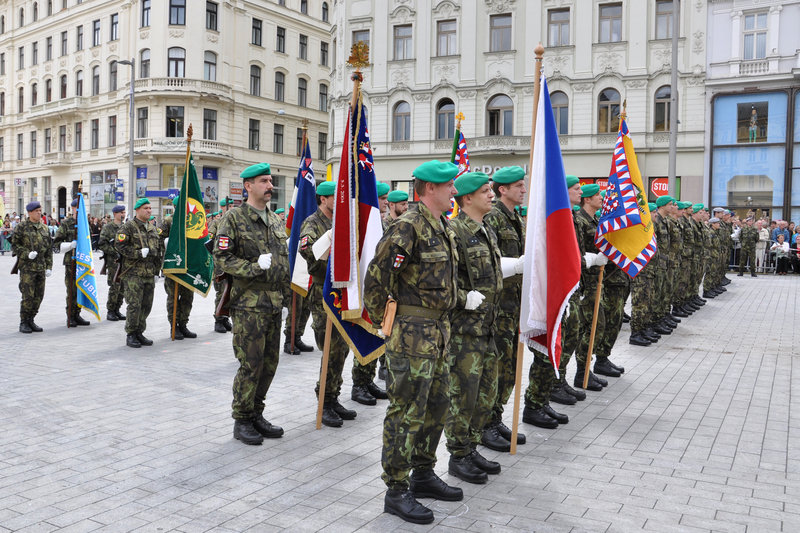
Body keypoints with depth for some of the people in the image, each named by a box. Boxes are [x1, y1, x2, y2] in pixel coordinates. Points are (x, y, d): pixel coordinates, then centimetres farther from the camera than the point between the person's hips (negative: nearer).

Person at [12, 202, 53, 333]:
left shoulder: (44, 228, 13)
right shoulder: (21, 227, -2)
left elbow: (49, 248, 15)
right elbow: (14, 245, -2)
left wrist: (49, 267, 9)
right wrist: (27, 254, -17)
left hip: (41, 267, 5)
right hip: (27, 267, -5)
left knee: (39, 296, 6)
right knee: (28, 296, -8)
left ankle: (31, 321, 18)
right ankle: (23, 323, 3)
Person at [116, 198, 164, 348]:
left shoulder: (152, 228, 17)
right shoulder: (128, 227, -4)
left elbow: (158, 250, 23)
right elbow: (121, 247, -12)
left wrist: (156, 271, 19)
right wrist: (139, 253, -18)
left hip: (149, 273, 7)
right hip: (133, 272, -6)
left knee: (146, 305, 8)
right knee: (134, 304, -8)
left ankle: (139, 333, 19)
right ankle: (131, 335, 3)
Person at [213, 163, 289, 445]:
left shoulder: (275, 220, 15)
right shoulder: (234, 218, -5)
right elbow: (222, 256, -11)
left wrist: (286, 292, 16)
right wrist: (254, 268, -19)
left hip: (274, 303, 7)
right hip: (249, 303, -7)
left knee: (270, 363, 11)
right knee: (251, 364, -3)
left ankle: (256, 414, 25)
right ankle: (242, 421, 12)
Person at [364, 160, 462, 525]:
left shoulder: (443, 228, 14)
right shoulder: (408, 227, -16)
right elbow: (376, 276, -19)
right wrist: (381, 318, -9)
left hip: (438, 330, 10)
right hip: (411, 332, -9)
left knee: (436, 406, 17)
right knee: (406, 412, -2)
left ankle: (423, 474, 33)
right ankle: (396, 491, 10)